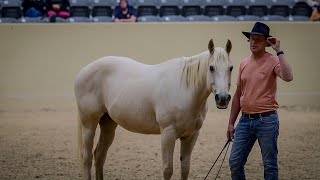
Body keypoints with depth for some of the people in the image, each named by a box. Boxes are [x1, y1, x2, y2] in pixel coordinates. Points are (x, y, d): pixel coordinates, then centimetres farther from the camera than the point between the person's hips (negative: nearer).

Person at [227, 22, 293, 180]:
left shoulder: (273, 61, -7)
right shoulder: (244, 64, 11)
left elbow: (288, 77, -30)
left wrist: (279, 51, -24)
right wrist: (231, 123, 14)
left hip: (267, 120, -6)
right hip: (245, 120, 6)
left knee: (270, 165, 2)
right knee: (235, 162, 5)